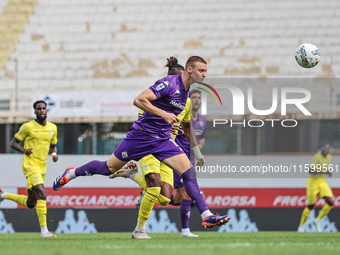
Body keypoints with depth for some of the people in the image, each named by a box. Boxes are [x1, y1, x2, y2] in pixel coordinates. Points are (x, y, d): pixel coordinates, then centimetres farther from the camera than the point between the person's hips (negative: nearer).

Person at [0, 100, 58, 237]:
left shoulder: (52, 128, 11)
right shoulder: (28, 127, -5)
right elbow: (13, 142, 1)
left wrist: (54, 153, 2)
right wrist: (24, 150, -19)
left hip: (42, 167, 7)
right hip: (30, 165, -7)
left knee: (30, 204, 12)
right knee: (42, 194, -24)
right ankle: (44, 230, -24)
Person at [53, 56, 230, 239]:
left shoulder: (189, 91, 8)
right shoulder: (168, 83, -19)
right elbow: (139, 100, -25)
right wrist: (163, 113, -30)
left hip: (163, 140, 7)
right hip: (142, 134, -6)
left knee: (189, 172, -10)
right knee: (109, 168, 4)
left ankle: (207, 216, -12)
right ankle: (71, 173, 29)